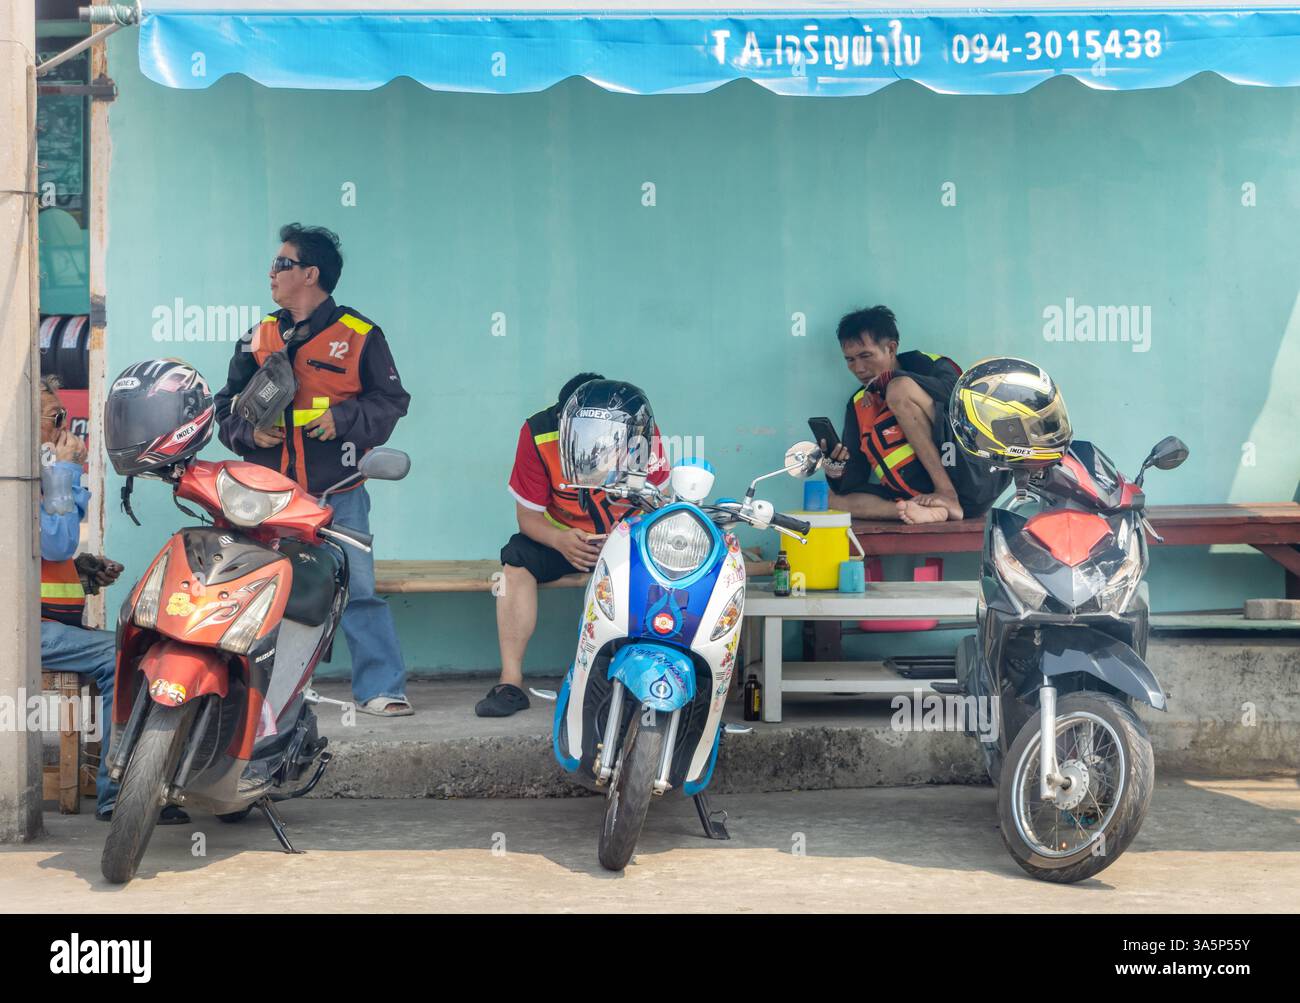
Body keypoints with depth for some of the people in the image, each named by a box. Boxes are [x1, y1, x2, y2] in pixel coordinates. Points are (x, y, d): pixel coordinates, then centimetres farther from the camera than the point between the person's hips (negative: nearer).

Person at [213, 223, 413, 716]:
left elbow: (390, 400, 2)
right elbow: (228, 405, 19)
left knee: (359, 590, -7)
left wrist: (341, 420, -12)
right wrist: (250, 431, -2)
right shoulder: (257, 338, 15)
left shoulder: (360, 335, 2)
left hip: (339, 495, -3)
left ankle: (381, 688, -1)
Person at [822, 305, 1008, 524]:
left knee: (900, 389, -17)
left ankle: (948, 494, -20)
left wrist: (888, 379, -10)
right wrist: (837, 471, -10)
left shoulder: (929, 365, 7)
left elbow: (959, 393, -18)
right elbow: (856, 475, 14)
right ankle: (931, 511, -29)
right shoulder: (859, 404, 19)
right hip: (925, 494, 5)